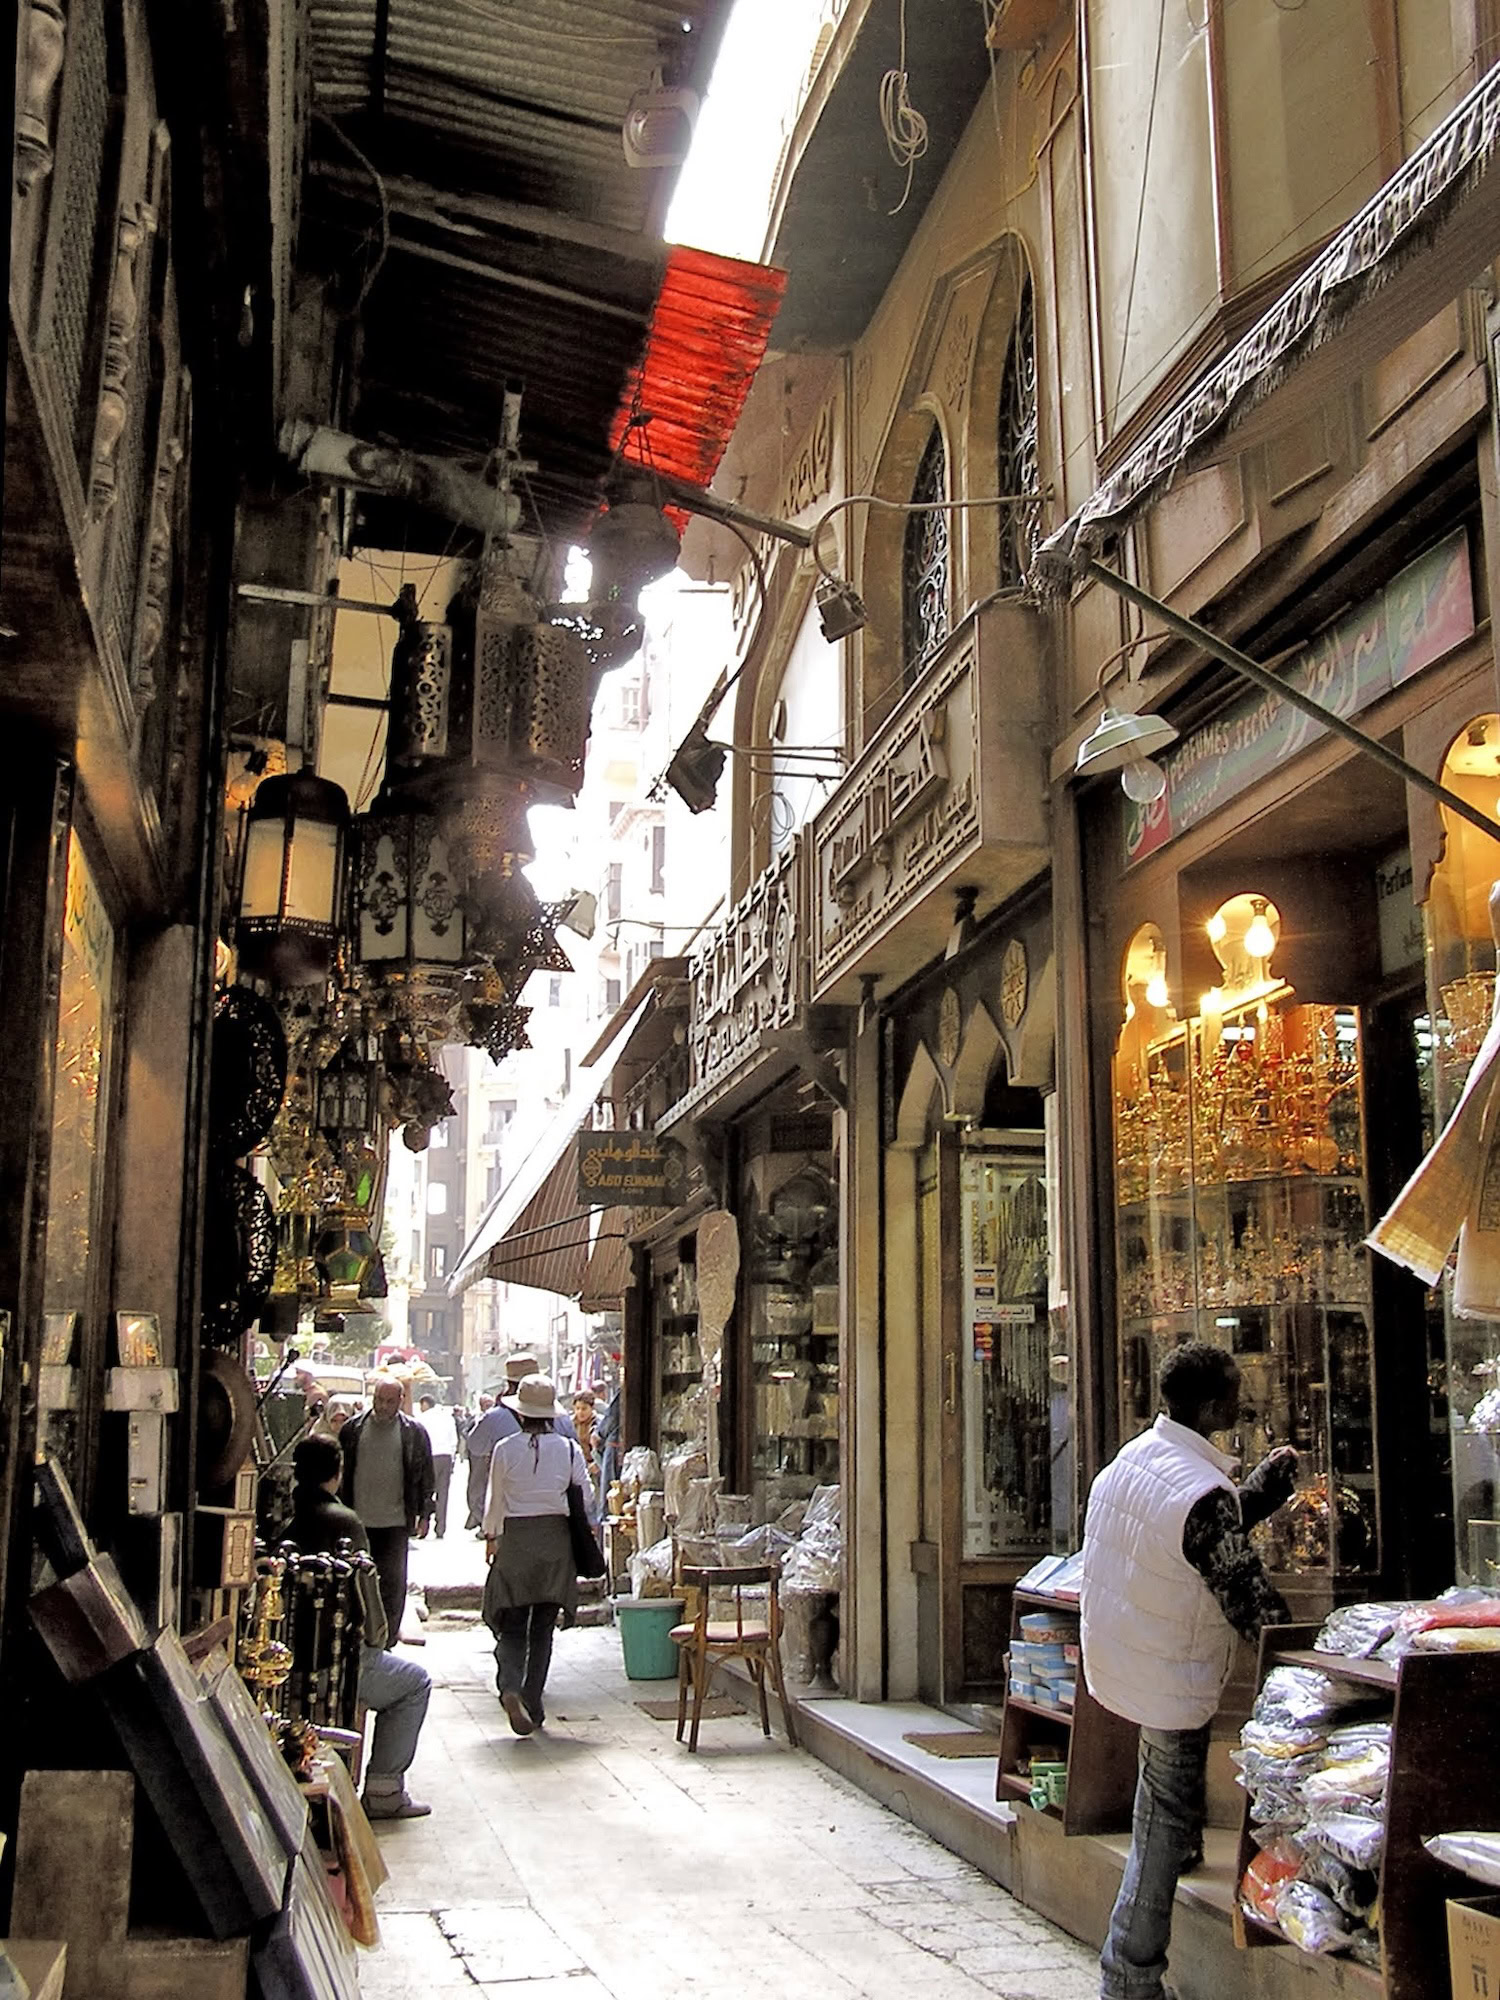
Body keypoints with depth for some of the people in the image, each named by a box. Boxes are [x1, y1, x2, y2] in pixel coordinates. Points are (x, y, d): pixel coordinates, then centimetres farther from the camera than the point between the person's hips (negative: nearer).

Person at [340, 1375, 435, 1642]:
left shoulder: (413, 1432, 1)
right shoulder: (354, 1428, 4)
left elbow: (425, 1476, 4)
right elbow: (341, 1472, 9)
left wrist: (424, 1515, 0)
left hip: (395, 1522, -2)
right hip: (358, 1520, 2)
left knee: (392, 1583, -1)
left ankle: (387, 1639, 5)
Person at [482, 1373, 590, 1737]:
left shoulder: (505, 1449, -5)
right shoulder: (569, 1448, -4)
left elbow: (494, 1499, 3)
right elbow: (585, 1493, -2)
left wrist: (491, 1536, 18)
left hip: (516, 1537, -1)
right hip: (556, 1538, 1)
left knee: (512, 1624, 5)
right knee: (543, 1626, 12)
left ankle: (511, 1687, -21)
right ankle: (533, 1704, 14)